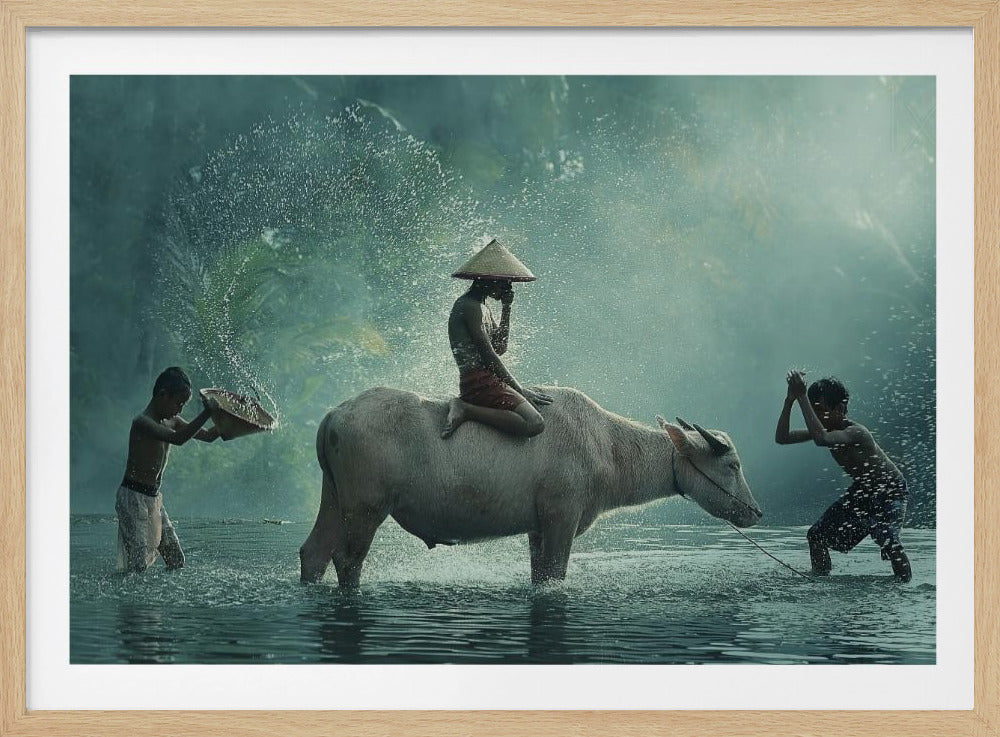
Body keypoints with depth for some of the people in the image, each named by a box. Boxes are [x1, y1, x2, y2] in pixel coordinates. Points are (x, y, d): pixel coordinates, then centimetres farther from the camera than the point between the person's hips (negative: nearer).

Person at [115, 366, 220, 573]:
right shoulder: (142, 423, -19)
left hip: (153, 499, 9)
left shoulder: (171, 422, 9)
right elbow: (177, 438, -36)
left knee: (176, 560, 6)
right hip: (133, 498, -9)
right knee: (138, 566, -16)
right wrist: (207, 413, -40)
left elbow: (208, 436, 16)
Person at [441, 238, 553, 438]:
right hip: (479, 382, -11)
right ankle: (465, 409, -17)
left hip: (486, 380, 11)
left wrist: (506, 308, 16)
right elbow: (488, 355, -15)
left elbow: (500, 348, 23)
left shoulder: (482, 307, 19)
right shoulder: (470, 306, -11)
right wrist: (519, 390, -12)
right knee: (534, 424, -23)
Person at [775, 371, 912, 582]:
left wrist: (802, 397, -48)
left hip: (891, 491, -8)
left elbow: (821, 439, -52)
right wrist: (789, 400, -24)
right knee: (817, 535, 2)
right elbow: (781, 438, -11)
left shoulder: (856, 432, -33)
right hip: (862, 490, 8)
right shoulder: (826, 429, -8)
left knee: (887, 539, -30)